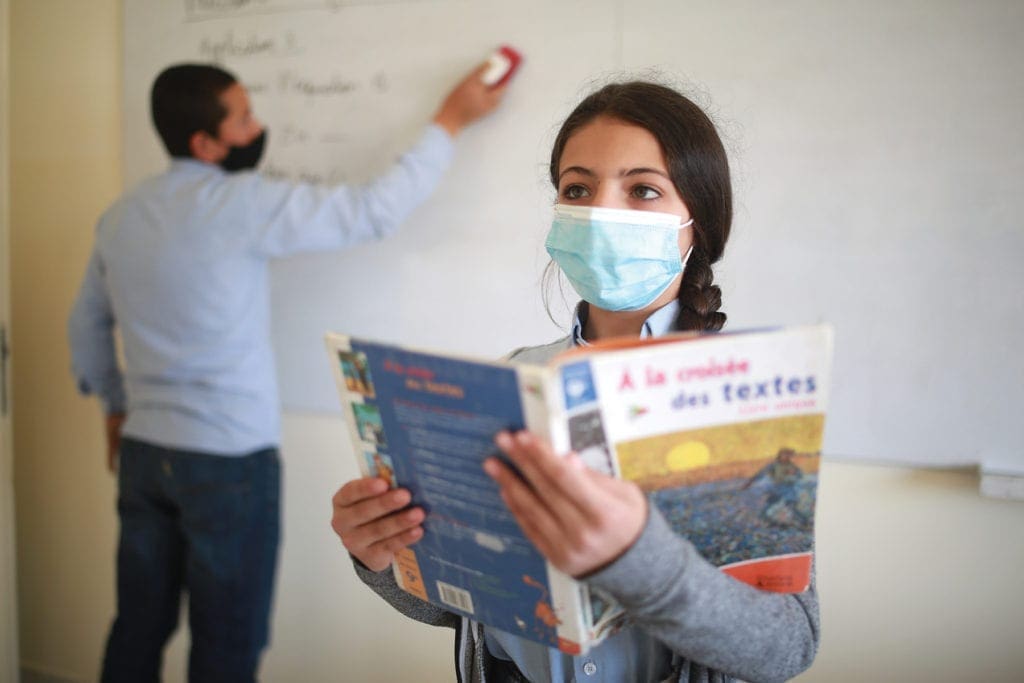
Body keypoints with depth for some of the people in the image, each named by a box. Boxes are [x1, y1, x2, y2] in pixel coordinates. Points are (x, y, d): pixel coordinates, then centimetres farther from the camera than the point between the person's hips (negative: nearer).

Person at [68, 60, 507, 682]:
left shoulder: (120, 218, 6)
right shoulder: (239, 204, -17)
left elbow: (87, 326, 17)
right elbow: (374, 212, -16)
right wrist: (450, 122, -7)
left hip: (143, 451, 7)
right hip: (228, 460, -7)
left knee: (138, 629, 17)